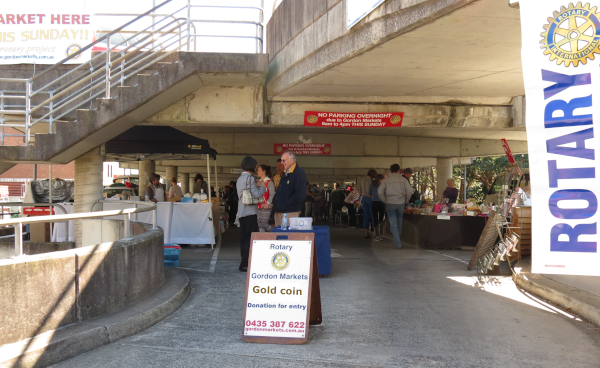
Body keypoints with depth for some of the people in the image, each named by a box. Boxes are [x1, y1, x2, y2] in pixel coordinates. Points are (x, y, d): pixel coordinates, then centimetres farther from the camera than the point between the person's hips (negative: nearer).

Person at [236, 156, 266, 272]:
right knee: (251, 238, -5)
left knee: (244, 238, 12)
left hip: (241, 213, 9)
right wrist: (262, 187, 3)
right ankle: (245, 264, -6)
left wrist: (256, 187, 19)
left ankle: (244, 263, 17)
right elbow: (256, 195, -13)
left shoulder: (240, 178, 14)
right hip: (249, 212, -9)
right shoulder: (249, 178, -13)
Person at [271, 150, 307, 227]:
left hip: (291, 212, -8)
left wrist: (286, 203, -14)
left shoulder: (299, 173, -9)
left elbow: (300, 194, -18)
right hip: (279, 211, 8)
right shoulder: (284, 173, 18)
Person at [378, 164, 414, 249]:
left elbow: (380, 191, -6)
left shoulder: (386, 180, -1)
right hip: (400, 203, 1)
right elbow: (410, 190, -7)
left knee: (393, 223, 1)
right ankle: (397, 240, 32)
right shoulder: (403, 179, -1)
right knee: (399, 222, 17)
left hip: (390, 204, -1)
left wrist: (384, 201, 5)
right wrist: (406, 200, 7)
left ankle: (397, 243, -6)